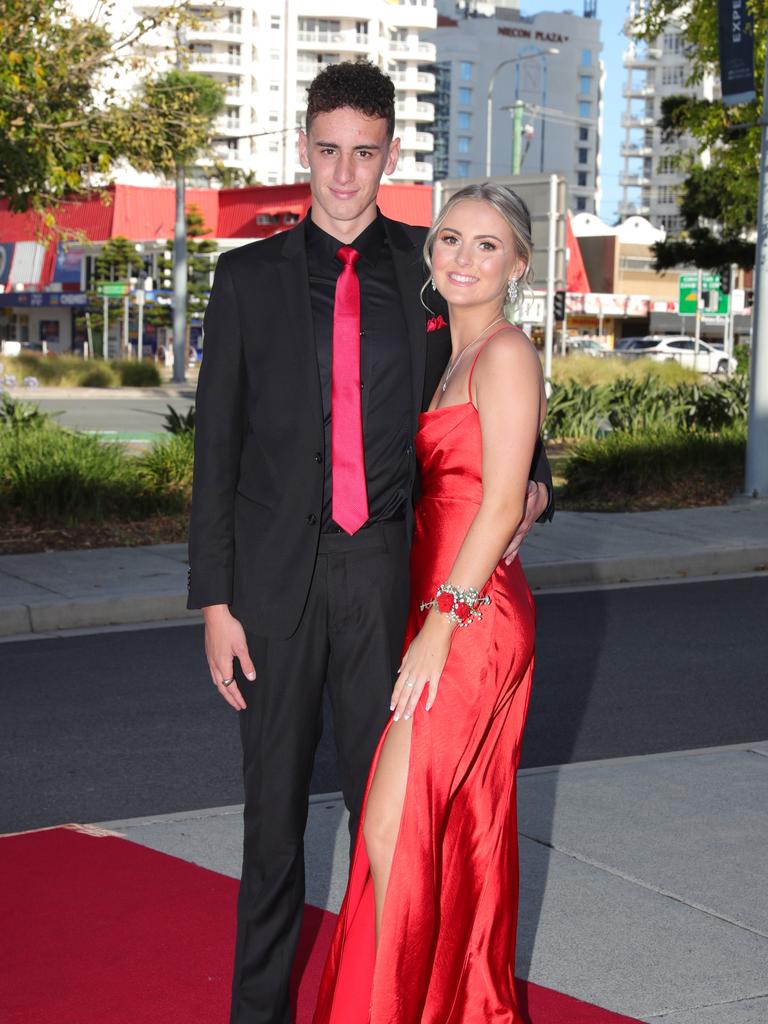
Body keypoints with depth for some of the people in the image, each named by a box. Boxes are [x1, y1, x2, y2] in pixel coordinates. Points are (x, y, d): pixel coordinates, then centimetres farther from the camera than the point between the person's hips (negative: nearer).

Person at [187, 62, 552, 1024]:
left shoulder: (428, 266, 6)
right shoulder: (248, 276, 2)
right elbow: (217, 444, 1)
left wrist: (528, 477, -1)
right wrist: (213, 600, -3)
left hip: (386, 574, 1)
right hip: (277, 576, 0)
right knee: (274, 800, 9)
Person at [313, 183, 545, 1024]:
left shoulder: (506, 353, -11)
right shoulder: (443, 351, 15)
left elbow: (501, 505, -16)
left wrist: (439, 626, -18)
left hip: (472, 616, -8)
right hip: (441, 609, 8)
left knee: (394, 829, -7)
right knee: (463, 828, 14)